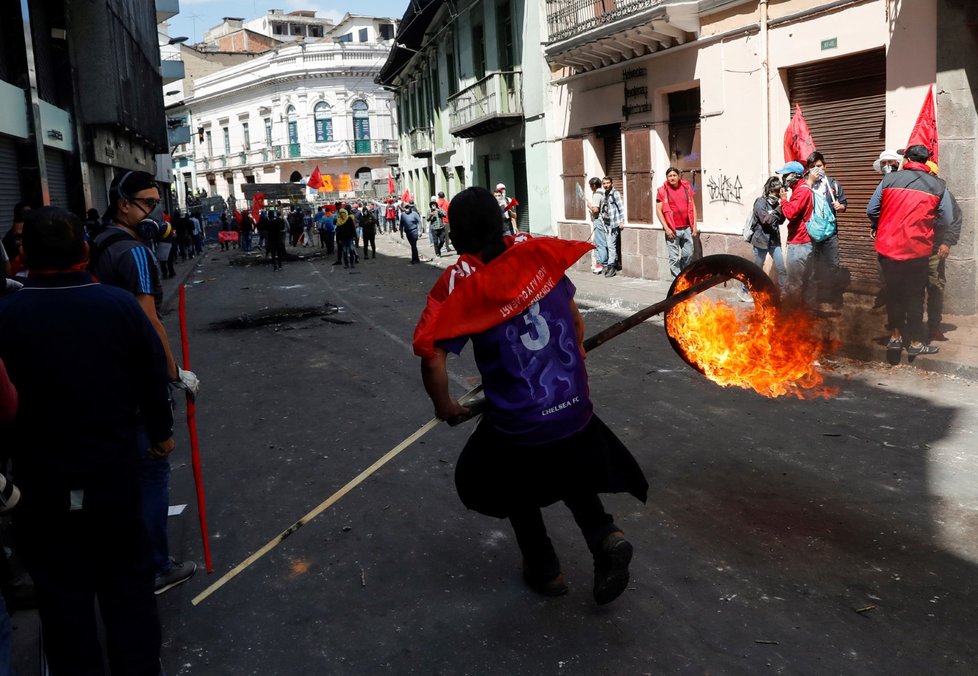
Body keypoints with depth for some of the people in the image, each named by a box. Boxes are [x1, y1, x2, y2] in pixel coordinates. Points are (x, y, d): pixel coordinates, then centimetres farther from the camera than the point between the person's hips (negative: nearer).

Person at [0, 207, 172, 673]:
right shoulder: (121, 305, -11)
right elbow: (153, 379, -1)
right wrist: (161, 431, 15)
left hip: (42, 483, -1)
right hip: (114, 474, 2)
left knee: (62, 593, 15)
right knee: (126, 582, 18)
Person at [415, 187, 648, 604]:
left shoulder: (459, 283, -14)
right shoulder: (537, 253, -3)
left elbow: (432, 357, -17)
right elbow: (573, 315, 11)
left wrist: (444, 406, 1)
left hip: (517, 426, -3)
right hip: (575, 410, 4)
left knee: (516, 489, 26)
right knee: (571, 472, 29)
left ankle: (545, 570, 33)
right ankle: (605, 535, 6)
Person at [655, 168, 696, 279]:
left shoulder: (686, 187, 9)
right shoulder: (662, 191, -1)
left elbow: (692, 206, 13)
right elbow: (658, 211, -3)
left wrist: (694, 225, 6)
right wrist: (666, 228, -11)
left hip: (687, 228, 3)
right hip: (672, 230, -3)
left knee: (688, 254, 7)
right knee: (674, 258, -2)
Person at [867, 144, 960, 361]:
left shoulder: (890, 179, -3)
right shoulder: (938, 186, -2)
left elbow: (871, 210, -1)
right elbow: (948, 220, -1)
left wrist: (880, 229, 16)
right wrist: (931, 236, 16)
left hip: (888, 246, 1)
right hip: (917, 249, -1)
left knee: (893, 292, 16)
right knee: (915, 295, 11)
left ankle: (895, 336, 19)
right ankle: (915, 343, 18)